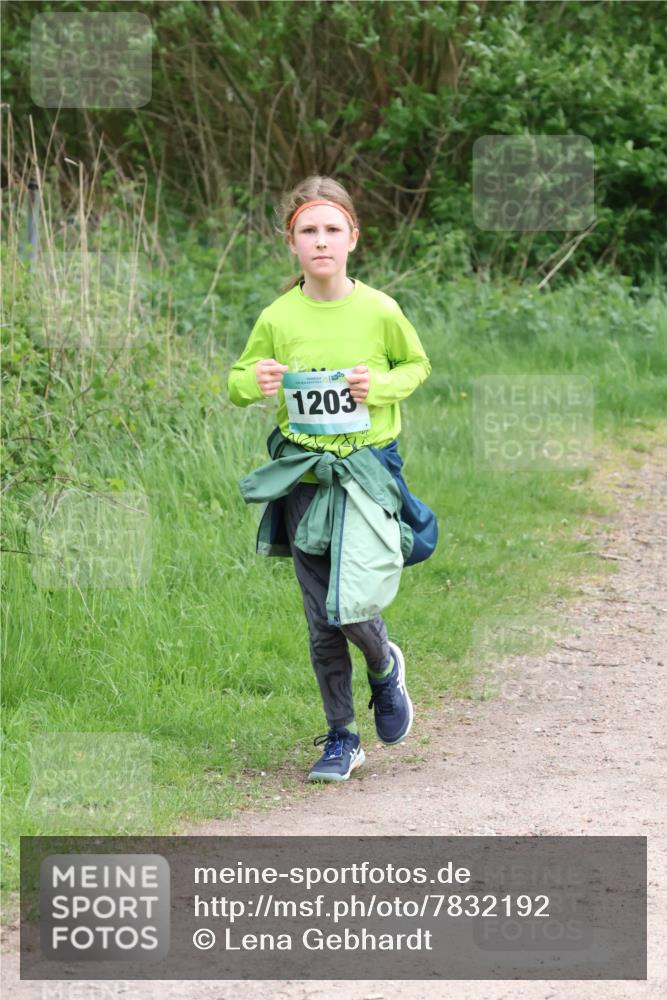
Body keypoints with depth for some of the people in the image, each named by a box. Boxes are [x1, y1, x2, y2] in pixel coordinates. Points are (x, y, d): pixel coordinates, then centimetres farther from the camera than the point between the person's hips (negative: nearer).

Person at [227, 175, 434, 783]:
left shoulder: (379, 311, -6)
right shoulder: (278, 319, -3)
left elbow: (417, 365, 11)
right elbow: (237, 382, 10)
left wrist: (382, 385, -10)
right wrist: (254, 382, -13)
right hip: (305, 474, 2)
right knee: (322, 619, 3)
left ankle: (385, 666, 24)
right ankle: (341, 739, 18)